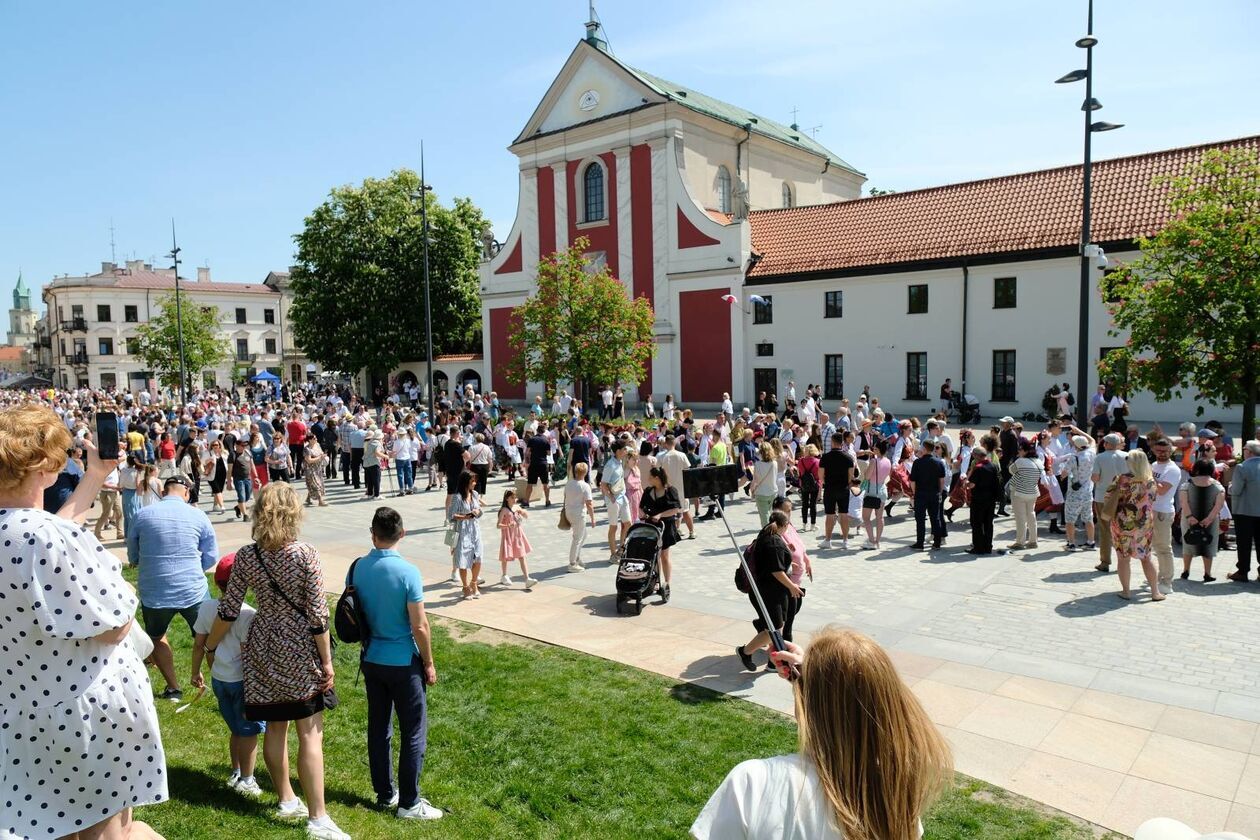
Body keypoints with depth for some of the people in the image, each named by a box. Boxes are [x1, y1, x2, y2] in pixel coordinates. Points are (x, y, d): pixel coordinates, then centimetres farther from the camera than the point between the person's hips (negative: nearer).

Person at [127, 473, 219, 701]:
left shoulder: (142, 515, -3)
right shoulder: (198, 516, -5)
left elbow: (132, 557, 9)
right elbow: (211, 558, 1)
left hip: (154, 593, 1)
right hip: (193, 591, -1)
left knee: (156, 638, 25)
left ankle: (173, 688, 28)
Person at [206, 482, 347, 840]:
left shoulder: (245, 556, -5)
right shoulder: (306, 554, -16)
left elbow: (228, 611, -1)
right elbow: (317, 615, -14)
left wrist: (209, 647, 16)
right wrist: (327, 662, -6)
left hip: (264, 649, 5)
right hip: (300, 650, -4)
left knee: (275, 727, 18)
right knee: (310, 733, 0)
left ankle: (287, 800, 34)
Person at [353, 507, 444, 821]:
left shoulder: (356, 568, -5)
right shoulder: (408, 572, -21)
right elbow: (420, 626, -18)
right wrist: (429, 664, -4)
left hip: (371, 660, 6)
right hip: (403, 663, -6)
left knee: (378, 728, 17)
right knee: (414, 734, 7)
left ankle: (384, 793, 30)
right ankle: (409, 803, 14)